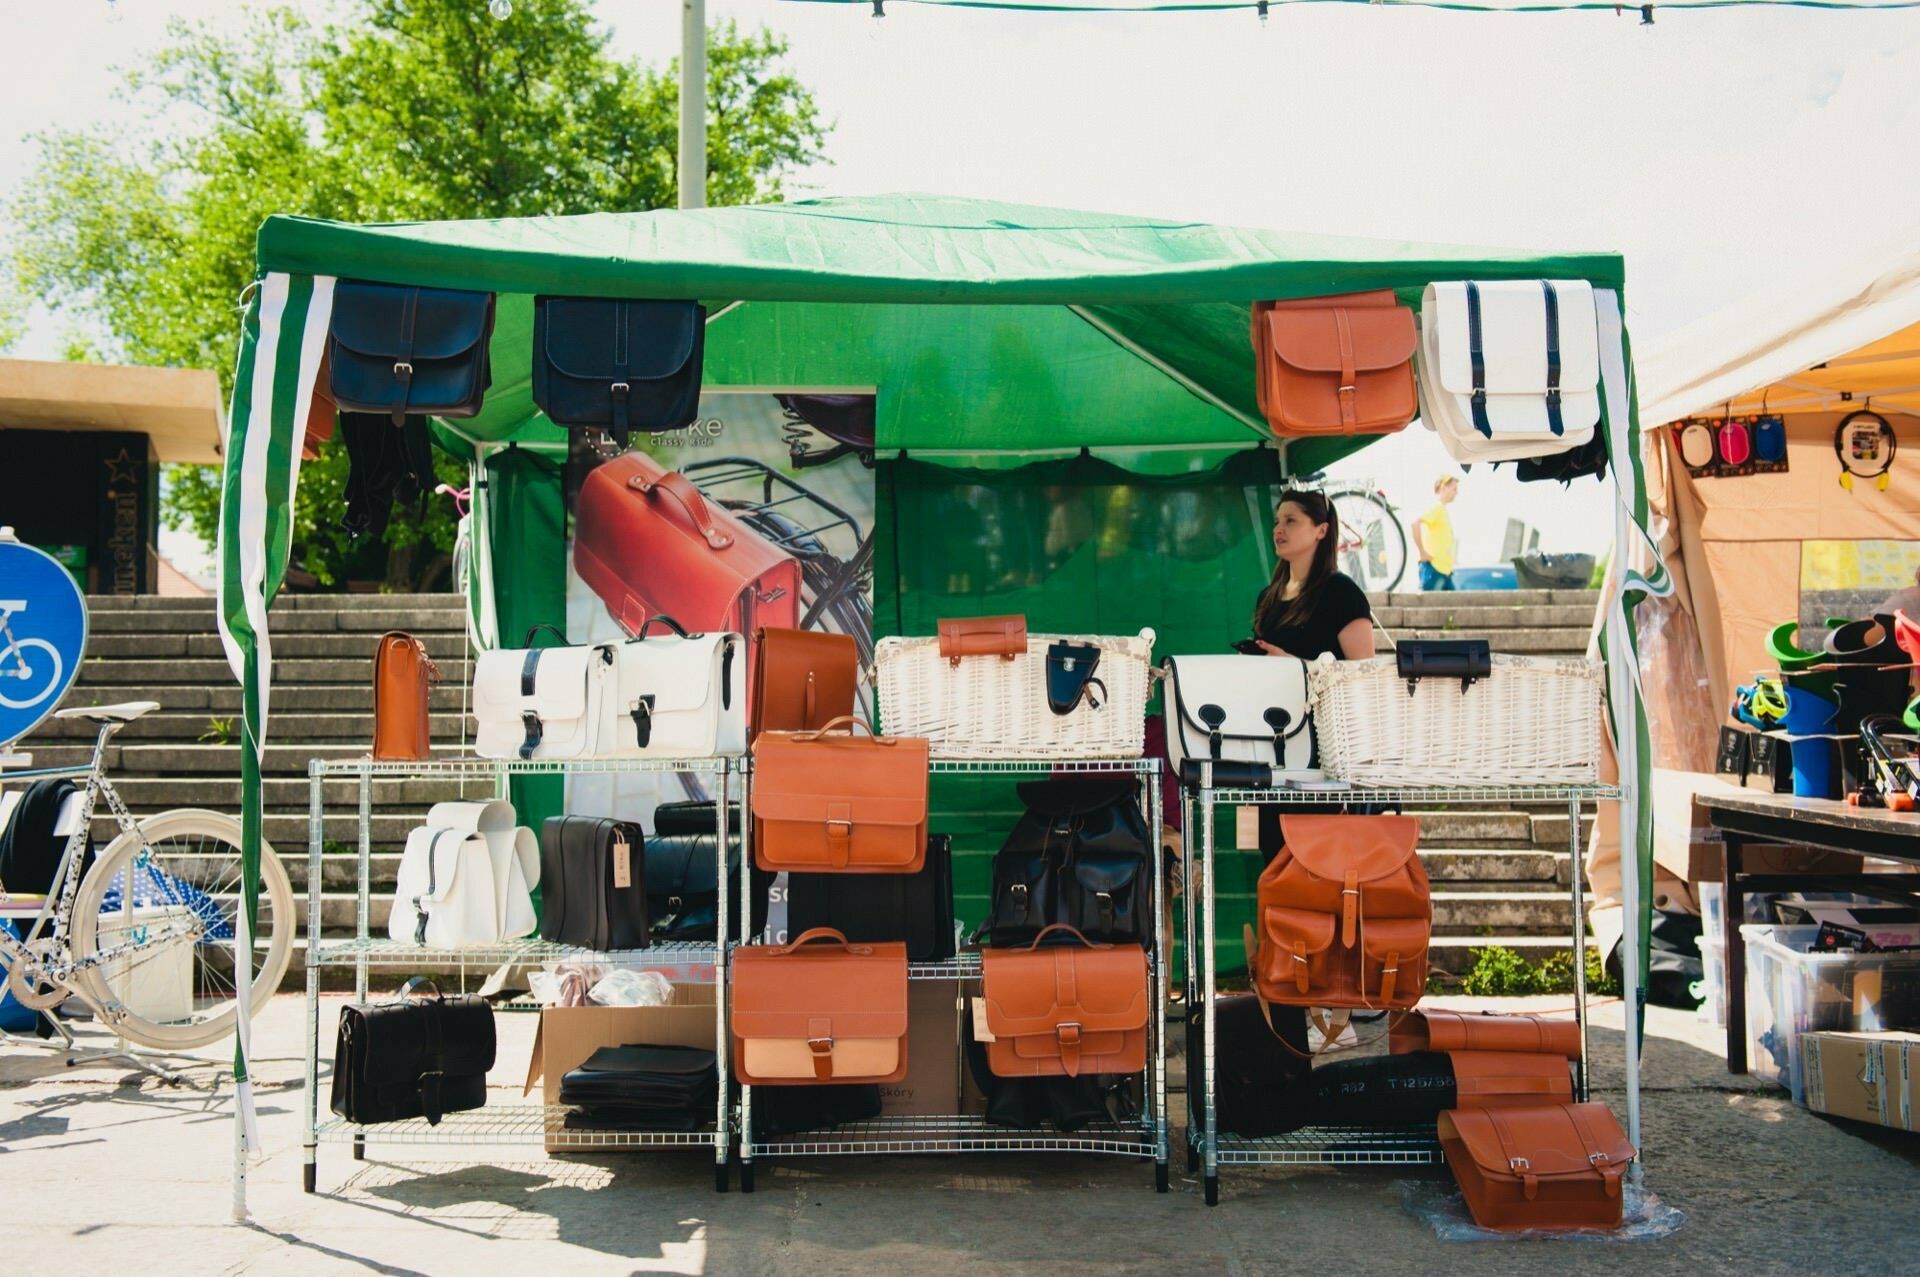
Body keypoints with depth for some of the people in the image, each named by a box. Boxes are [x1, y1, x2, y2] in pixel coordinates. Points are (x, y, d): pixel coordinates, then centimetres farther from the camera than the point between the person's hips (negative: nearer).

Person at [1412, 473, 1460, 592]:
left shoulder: (1442, 510, 18)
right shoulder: (1436, 508, -10)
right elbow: (1415, 524, -26)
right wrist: (1422, 552, -21)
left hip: (1444, 569, 10)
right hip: (1434, 568, -10)